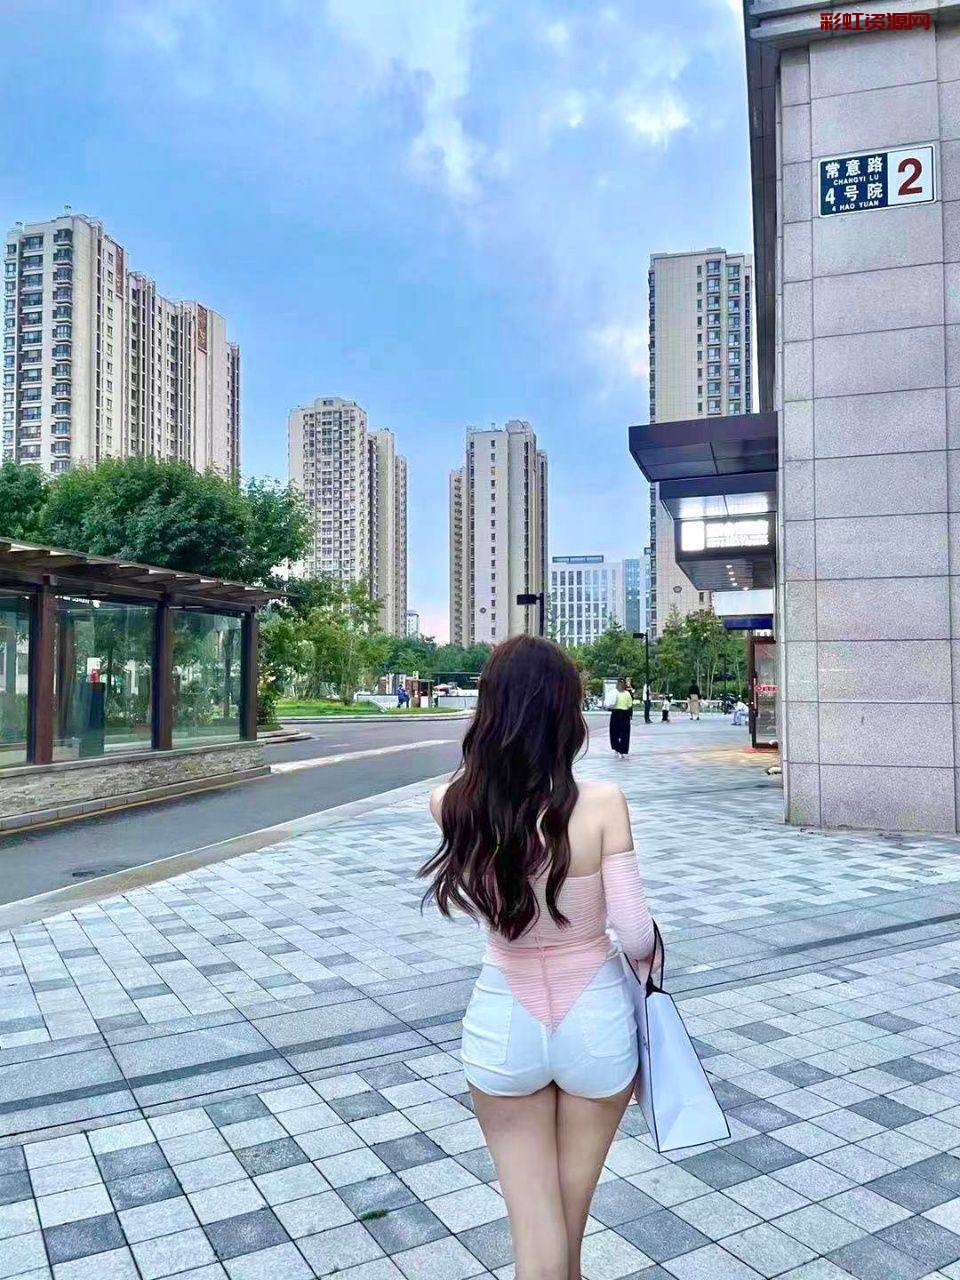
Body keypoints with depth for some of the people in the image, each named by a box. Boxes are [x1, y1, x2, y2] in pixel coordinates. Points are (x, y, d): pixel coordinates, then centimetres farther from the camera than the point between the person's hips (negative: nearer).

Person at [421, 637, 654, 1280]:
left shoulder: (451, 804, -14)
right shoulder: (601, 803, -20)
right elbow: (636, 935, -15)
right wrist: (647, 949, 4)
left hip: (504, 1026, 1)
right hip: (596, 1022, 0)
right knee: (572, 1220, 27)